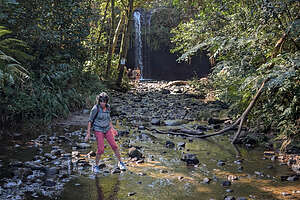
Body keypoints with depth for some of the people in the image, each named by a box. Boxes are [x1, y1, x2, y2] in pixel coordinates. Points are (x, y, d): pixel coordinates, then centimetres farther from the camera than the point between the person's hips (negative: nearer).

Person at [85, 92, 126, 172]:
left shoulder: (108, 107, -2)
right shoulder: (95, 108, -19)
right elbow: (90, 121, -11)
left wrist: (112, 128, 14)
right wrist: (88, 133, -13)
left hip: (107, 129, 5)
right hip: (98, 130, -4)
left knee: (114, 146, -1)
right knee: (100, 149, -11)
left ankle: (120, 163, 17)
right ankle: (96, 166, 11)